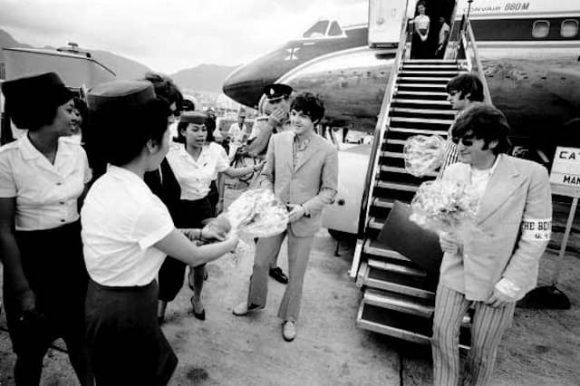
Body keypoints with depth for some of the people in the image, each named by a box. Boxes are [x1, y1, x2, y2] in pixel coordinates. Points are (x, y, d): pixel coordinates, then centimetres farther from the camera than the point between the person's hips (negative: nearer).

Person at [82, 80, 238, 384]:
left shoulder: (102, 186, -5)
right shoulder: (142, 205, -31)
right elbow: (194, 257, -16)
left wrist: (192, 233, 7)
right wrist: (231, 242, 1)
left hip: (103, 299, 7)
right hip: (127, 310, -7)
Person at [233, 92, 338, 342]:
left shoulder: (327, 151, -13)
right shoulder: (277, 140, -4)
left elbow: (329, 190, -8)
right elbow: (266, 175, 6)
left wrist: (304, 208, -20)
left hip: (304, 221, -3)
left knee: (296, 274, 14)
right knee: (260, 263, 18)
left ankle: (289, 317, 40)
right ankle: (255, 302, 48)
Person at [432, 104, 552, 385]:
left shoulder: (531, 174, -17)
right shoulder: (452, 172, -6)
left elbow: (535, 237, -13)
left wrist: (510, 284, -13)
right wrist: (445, 235, -19)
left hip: (498, 277, -3)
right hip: (455, 270, 3)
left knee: (483, 348, 14)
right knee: (442, 334, 9)